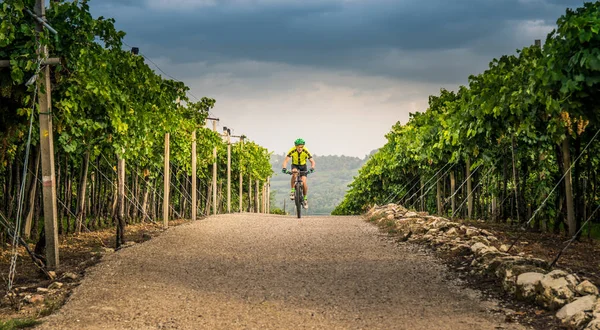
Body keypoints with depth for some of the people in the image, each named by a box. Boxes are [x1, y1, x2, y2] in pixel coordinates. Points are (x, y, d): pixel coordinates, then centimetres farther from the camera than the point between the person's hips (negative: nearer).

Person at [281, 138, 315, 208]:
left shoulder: (306, 151, -26)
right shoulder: (292, 151, -27)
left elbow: (312, 161, -26)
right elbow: (286, 160, -32)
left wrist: (312, 168, -46)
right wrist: (284, 168, -51)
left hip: (303, 166, 0)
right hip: (295, 165, 0)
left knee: (304, 182, -16)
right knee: (294, 173, -36)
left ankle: (305, 198, 4)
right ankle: (292, 190, -22)